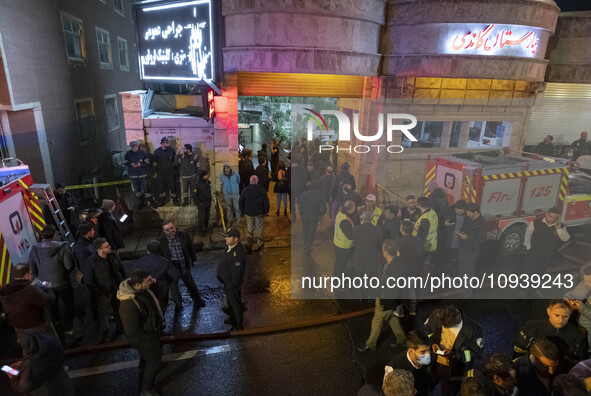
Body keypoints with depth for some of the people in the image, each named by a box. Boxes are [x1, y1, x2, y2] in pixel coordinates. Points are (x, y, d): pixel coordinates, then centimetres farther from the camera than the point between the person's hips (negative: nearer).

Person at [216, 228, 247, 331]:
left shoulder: (238, 253, -34)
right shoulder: (229, 246, -4)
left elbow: (236, 272, -29)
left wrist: (231, 286, -20)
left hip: (232, 284, -9)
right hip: (226, 281, 9)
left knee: (235, 304, 10)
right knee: (230, 301, 28)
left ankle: (239, 325, 30)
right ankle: (233, 319, 50)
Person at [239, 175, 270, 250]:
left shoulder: (245, 190, -8)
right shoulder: (262, 191, -13)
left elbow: (241, 202, 1)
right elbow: (266, 203, -8)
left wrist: (242, 211, 15)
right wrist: (266, 211, 8)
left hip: (249, 213, 2)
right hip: (259, 213, -2)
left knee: (250, 229, 17)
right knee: (259, 229, 11)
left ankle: (250, 243, 22)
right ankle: (260, 244, 20)